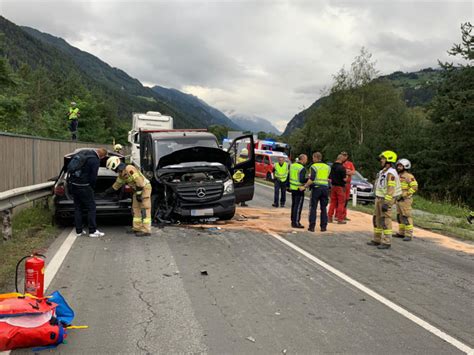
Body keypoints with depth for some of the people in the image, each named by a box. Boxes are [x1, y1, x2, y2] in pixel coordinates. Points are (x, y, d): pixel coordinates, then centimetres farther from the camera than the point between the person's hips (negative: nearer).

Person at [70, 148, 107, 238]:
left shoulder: (81, 153, 9)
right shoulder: (96, 161, -14)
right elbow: (93, 177, -14)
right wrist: (92, 187, 3)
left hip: (73, 184, 8)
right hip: (83, 186, -8)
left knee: (77, 208, 15)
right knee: (91, 208, 3)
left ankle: (78, 231, 19)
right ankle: (93, 231, 5)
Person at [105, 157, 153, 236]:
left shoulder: (129, 169, -21)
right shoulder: (121, 174, 11)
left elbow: (139, 181, -26)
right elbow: (117, 185, 26)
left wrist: (138, 194, -23)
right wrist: (107, 192, 32)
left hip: (144, 188, -10)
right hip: (137, 190, 10)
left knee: (145, 209, -11)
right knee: (136, 209, 12)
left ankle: (146, 230, -12)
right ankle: (137, 228, 18)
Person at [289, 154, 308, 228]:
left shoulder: (292, 165, 8)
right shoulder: (302, 168, -17)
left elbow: (288, 176, 13)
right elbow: (302, 180, -23)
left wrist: (288, 186, 20)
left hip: (292, 188, 8)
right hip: (299, 189, -8)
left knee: (294, 205, 16)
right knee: (298, 206, -3)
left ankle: (293, 221, 24)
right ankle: (296, 223, -1)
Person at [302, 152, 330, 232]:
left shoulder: (314, 166, -6)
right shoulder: (327, 167, 12)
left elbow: (311, 179, -16)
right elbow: (329, 179, 15)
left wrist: (305, 186, -9)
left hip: (316, 187, -5)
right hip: (325, 188, 5)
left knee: (313, 207, 1)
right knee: (323, 208, 9)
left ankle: (312, 226, -1)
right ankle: (323, 226, 9)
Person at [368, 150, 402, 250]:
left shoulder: (390, 173, -18)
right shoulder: (383, 172, 14)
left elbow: (390, 190, -23)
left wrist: (386, 203, -26)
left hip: (386, 200, -10)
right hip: (379, 199, 10)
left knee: (385, 221, -6)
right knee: (377, 219, 13)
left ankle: (386, 242, -1)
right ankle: (377, 240, 21)